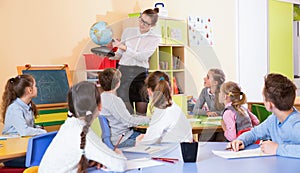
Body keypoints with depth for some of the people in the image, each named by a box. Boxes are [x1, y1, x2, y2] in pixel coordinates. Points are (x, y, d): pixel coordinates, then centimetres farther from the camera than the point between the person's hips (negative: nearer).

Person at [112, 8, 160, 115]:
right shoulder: (128, 31, 10)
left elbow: (142, 57, -12)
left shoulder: (154, 38, 2)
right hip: (123, 71, 1)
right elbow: (119, 54, 16)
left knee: (141, 113, -2)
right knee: (125, 107, -5)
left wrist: (124, 47, -18)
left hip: (140, 73, -1)